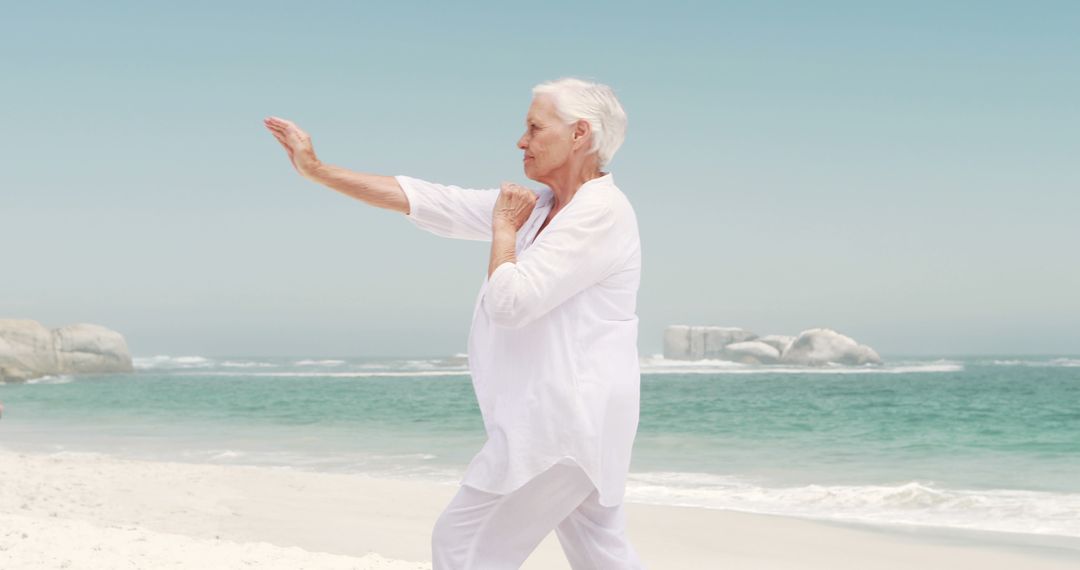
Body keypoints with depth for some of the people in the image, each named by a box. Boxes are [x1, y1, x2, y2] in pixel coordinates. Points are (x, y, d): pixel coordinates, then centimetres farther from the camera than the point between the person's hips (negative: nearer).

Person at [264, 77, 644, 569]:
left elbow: (510, 301, -22)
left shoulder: (601, 213, -16)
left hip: (558, 423, -9)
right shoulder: (534, 205, 11)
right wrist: (316, 170, 9)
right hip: (565, 418, 9)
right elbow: (428, 201, 10)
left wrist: (503, 229, -6)